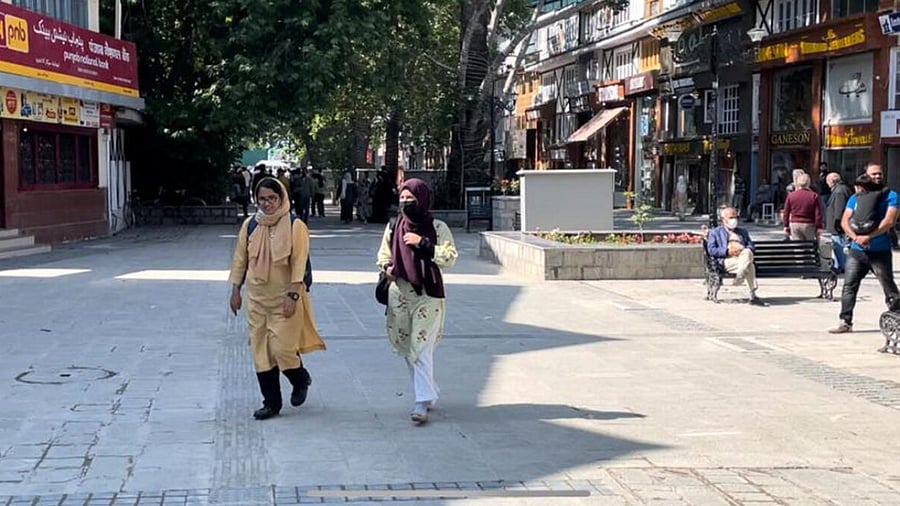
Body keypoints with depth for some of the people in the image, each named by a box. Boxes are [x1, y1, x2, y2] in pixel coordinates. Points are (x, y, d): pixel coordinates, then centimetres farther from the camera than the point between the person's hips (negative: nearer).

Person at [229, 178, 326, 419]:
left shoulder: (295, 226, -7)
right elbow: (240, 259, 12)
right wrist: (236, 290, 9)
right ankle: (271, 402, 14)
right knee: (260, 351, 5)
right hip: (256, 297, 4)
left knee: (282, 348, -9)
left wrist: (293, 295, -16)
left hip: (284, 298, -4)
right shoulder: (250, 225, 5)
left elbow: (299, 263, -10)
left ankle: (301, 380, 23)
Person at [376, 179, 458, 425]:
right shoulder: (393, 227, 7)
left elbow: (450, 258, -10)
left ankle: (422, 402, -10)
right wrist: (387, 268, -5)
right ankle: (430, 392, 28)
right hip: (400, 294, 5)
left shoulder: (437, 227, -3)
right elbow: (383, 255, 17)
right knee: (407, 349, 11)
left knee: (421, 348, -11)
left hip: (427, 295, -5)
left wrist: (423, 243, -18)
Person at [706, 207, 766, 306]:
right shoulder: (715, 232, 20)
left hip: (744, 257, 4)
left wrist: (744, 250, -4)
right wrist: (727, 251, -11)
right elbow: (711, 250, 5)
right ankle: (753, 297, -39)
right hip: (726, 261, -4)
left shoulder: (743, 232, 33)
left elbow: (752, 246, 20)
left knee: (747, 253, -35)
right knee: (749, 265, -34)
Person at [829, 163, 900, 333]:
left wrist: (868, 237, -20)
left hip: (880, 251, -4)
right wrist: (855, 237, -14)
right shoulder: (855, 198, 13)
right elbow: (845, 221, 4)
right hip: (856, 251, 4)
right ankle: (845, 322, 7)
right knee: (849, 286, 2)